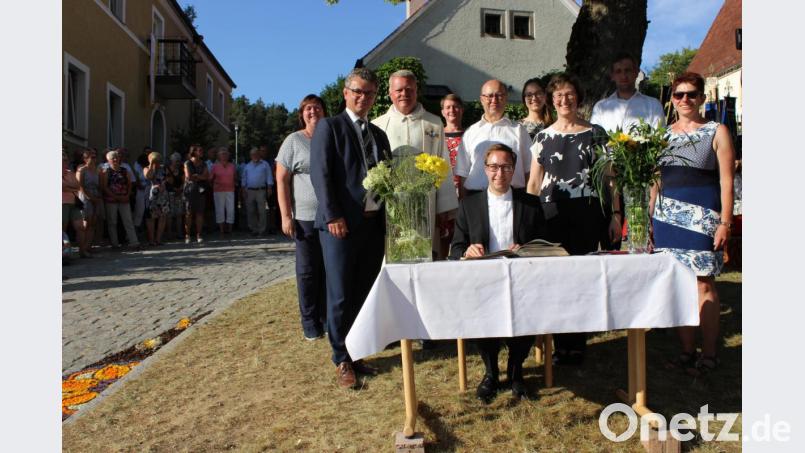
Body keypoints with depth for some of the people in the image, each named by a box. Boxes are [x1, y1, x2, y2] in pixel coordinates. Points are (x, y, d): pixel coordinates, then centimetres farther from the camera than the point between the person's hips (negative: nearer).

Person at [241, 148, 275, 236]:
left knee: (261, 211, -4)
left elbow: (269, 176, 2)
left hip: (261, 190, -3)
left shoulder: (265, 164, 7)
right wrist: (243, 189, 6)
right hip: (249, 191, 4)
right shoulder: (247, 166, 17)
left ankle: (261, 229, 0)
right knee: (250, 211, 4)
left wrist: (269, 188, -8)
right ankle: (253, 228, 12)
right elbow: (244, 178, 16)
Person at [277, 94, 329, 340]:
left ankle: (328, 318, 20)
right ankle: (310, 321, 16)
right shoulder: (294, 141, 1)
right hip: (305, 218, -3)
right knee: (308, 271, 5)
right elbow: (281, 180, -1)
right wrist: (286, 216, -8)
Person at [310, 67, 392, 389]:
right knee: (341, 296, 0)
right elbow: (320, 174, -9)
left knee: (365, 294, 11)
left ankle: (357, 354, 23)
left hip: (374, 222, 6)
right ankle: (342, 361, 13)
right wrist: (333, 216, -17)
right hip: (342, 224, -6)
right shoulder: (329, 127, 0)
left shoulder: (379, 134, 18)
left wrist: (388, 217, 5)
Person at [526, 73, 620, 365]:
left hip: (586, 215, -1)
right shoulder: (542, 137, 10)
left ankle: (577, 344, 12)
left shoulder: (595, 133, 6)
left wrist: (616, 214, -1)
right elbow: (533, 183, 11)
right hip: (552, 215, 1)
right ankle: (560, 344, 11)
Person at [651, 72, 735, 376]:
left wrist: (725, 222, -9)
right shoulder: (663, 135, 15)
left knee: (704, 284, -4)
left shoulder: (717, 132, 4)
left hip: (702, 217, -4)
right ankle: (687, 351, 14)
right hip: (668, 217, 4)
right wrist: (649, 219, 10)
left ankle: (709, 354, 6)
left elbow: (726, 180, -2)